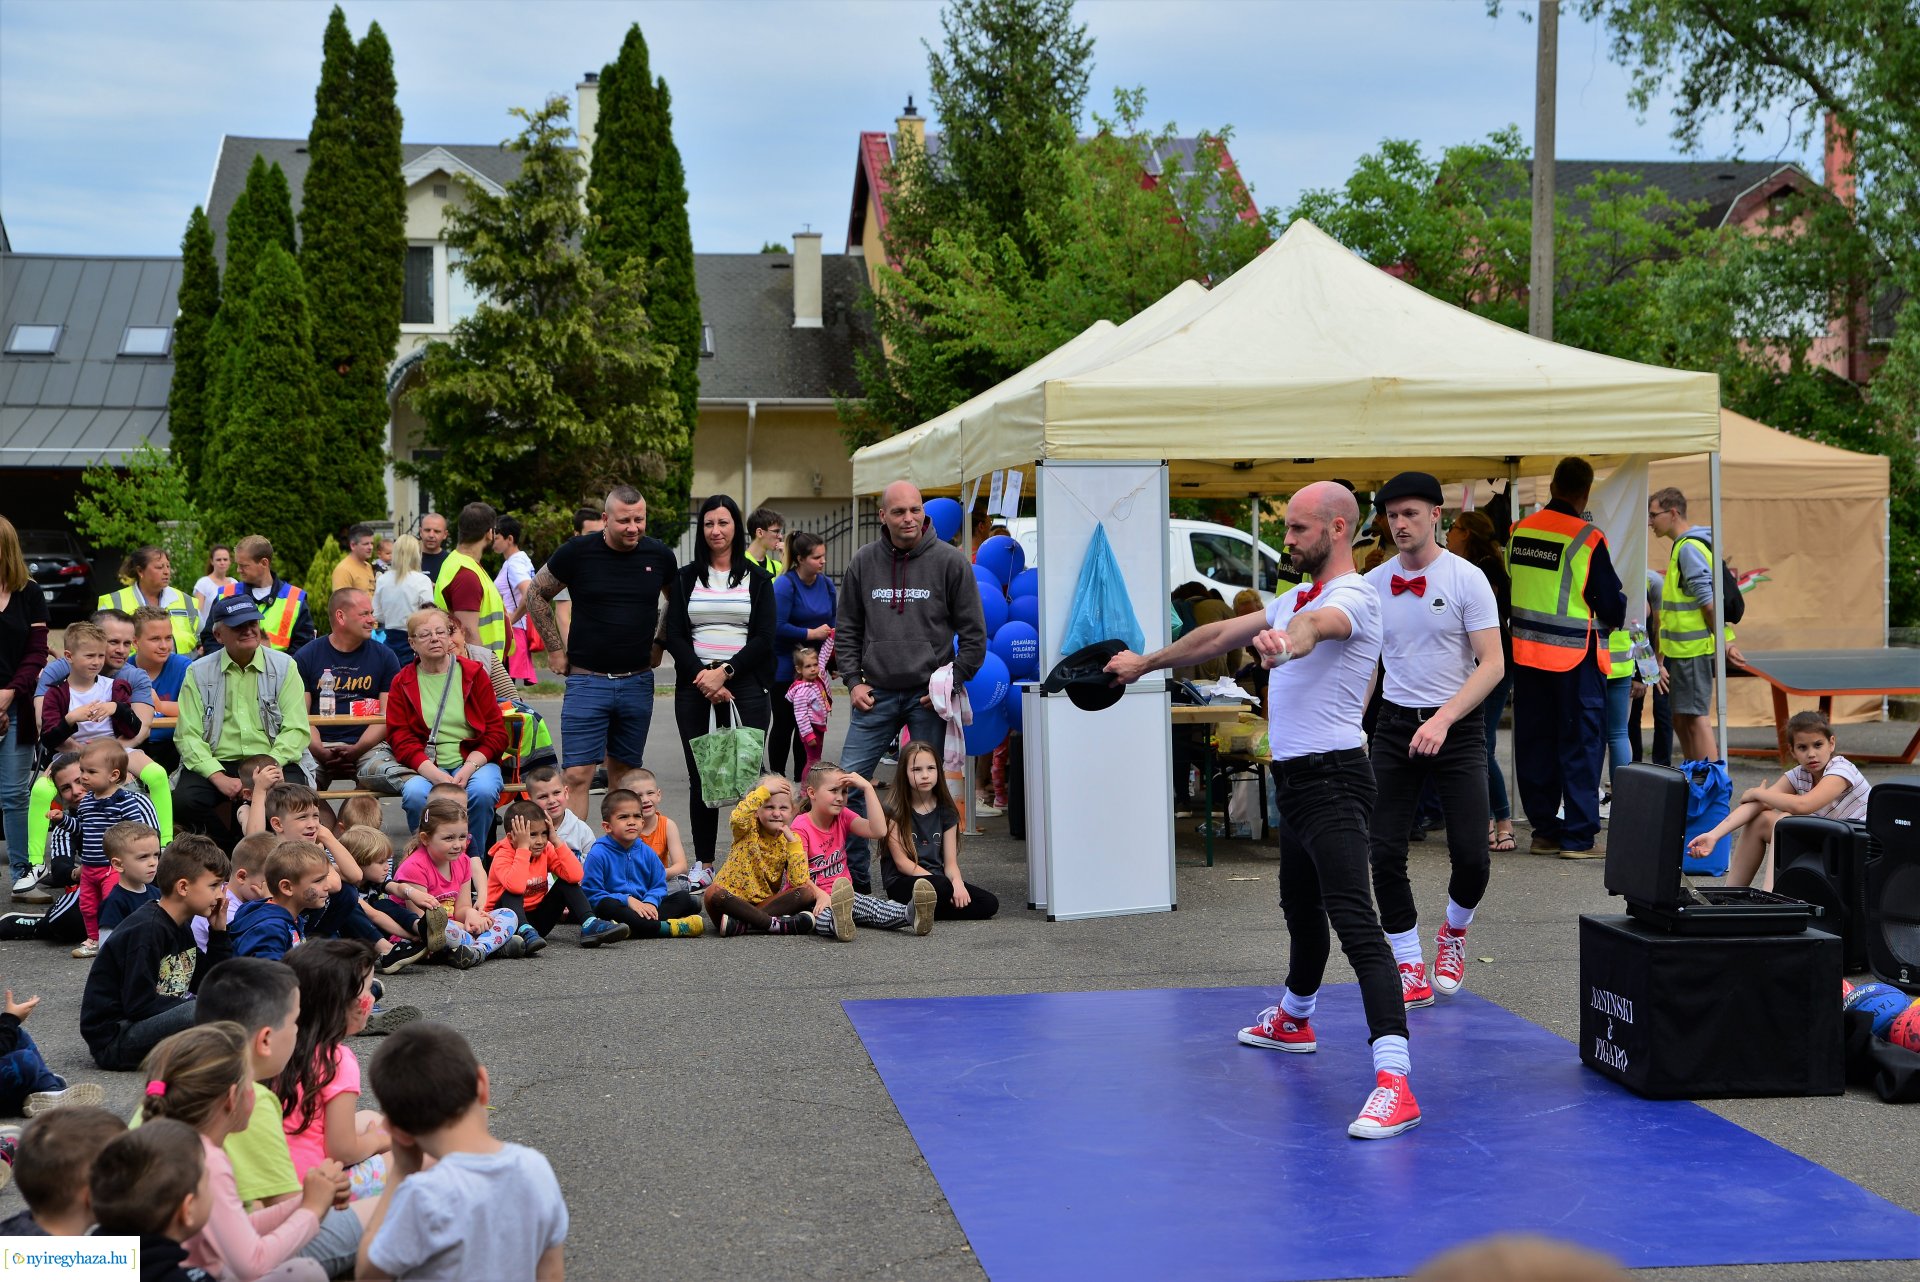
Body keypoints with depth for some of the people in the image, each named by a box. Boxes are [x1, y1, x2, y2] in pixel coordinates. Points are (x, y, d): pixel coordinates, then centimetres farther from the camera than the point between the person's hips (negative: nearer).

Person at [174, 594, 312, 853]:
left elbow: (296, 729, -1)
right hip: (216, 764, 1)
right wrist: (219, 778, -16)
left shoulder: (284, 667, 7)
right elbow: (188, 734, -1)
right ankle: (228, 851, -1)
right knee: (185, 799, -28)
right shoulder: (198, 672, 7)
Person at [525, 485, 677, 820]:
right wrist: (555, 649, 5)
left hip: (638, 682, 3)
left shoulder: (660, 556, 1)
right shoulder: (578, 552, -6)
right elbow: (536, 595, 8)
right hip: (587, 679, -3)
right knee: (577, 775, -9)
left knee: (624, 773, 12)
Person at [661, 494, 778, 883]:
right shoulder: (685, 578, 12)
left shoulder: (757, 578, 8)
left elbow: (764, 638, 0)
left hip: (745, 686, -2)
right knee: (700, 775, 2)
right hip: (695, 686, 2)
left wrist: (725, 672, -12)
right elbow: (674, 635, 4)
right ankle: (703, 862, 8)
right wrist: (702, 675, -10)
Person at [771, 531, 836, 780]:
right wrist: (812, 633, -17)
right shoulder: (785, 584, -16)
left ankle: (802, 781, 21)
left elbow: (833, 621, 15)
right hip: (786, 668, -6)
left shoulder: (826, 583, 4)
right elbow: (777, 627, -24)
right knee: (784, 724, 3)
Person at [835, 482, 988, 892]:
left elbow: (974, 634, 1)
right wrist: (853, 680, 3)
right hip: (876, 694, 2)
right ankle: (854, 875, 9)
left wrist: (952, 682, -6)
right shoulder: (864, 562, 6)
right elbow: (847, 629, 13)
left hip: (928, 695, -2)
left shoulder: (950, 562, -2)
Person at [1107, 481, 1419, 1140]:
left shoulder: (1351, 597, -13)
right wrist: (1145, 662, 35)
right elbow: (1219, 635, 30)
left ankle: (1394, 1082, -26)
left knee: (1354, 924, -19)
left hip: (1332, 781, -10)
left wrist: (1285, 639, -61)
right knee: (1302, 912, 25)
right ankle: (1294, 1020, 47)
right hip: (1297, 780, 10)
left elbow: (1316, 625, -39)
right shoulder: (1298, 597, 19)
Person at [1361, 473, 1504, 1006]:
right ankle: (1410, 969, 9)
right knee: (1384, 851, -5)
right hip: (1395, 724, 3)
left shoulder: (1466, 579, -7)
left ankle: (1453, 932, 23)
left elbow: (1492, 665, -12)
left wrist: (1442, 720, -23)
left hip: (1457, 726, -3)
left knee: (1470, 855, -9)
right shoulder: (1373, 584, 4)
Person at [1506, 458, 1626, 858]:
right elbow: (1611, 602, -8)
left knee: (1534, 742, 12)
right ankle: (1578, 836, 1)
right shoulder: (1587, 538, -14)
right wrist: (1618, 608, 14)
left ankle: (1544, 830, 17)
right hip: (1575, 657, -5)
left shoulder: (1519, 531, 2)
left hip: (1527, 651, 5)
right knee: (1580, 745, 2)